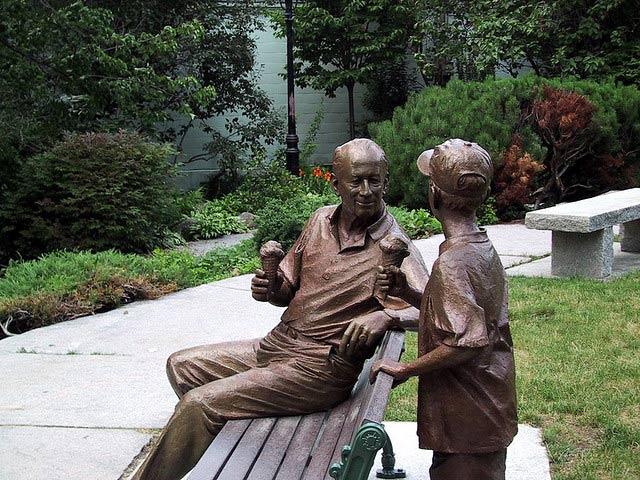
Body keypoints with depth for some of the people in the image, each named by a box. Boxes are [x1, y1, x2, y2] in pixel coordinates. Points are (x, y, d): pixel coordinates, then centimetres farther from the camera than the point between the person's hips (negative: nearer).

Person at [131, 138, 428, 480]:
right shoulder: (321, 221, 6)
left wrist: (385, 315, -40)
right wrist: (272, 289, -7)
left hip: (319, 367, -8)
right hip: (275, 345, 8)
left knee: (199, 403, -17)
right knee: (181, 365, 15)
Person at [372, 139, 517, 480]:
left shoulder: (452, 263, -25)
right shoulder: (482, 247, 5)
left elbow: (466, 342, -29)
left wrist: (405, 369, -18)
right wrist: (407, 293, 1)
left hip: (466, 420, -9)